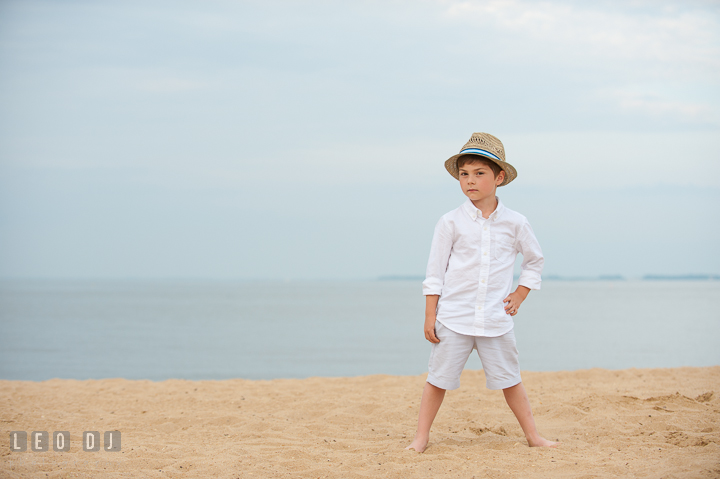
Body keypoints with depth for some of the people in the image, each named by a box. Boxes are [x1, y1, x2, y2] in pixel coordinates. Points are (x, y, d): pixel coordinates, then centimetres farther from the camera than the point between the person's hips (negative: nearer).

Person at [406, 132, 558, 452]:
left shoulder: (514, 223, 2)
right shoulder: (451, 223, -2)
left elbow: (535, 260, 19)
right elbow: (435, 272, 1)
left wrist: (520, 295, 9)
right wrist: (430, 317, -1)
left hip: (495, 319, 1)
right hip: (454, 317, -1)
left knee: (510, 380, 8)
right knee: (438, 379, 3)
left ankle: (533, 436, 19)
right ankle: (421, 438, 13)